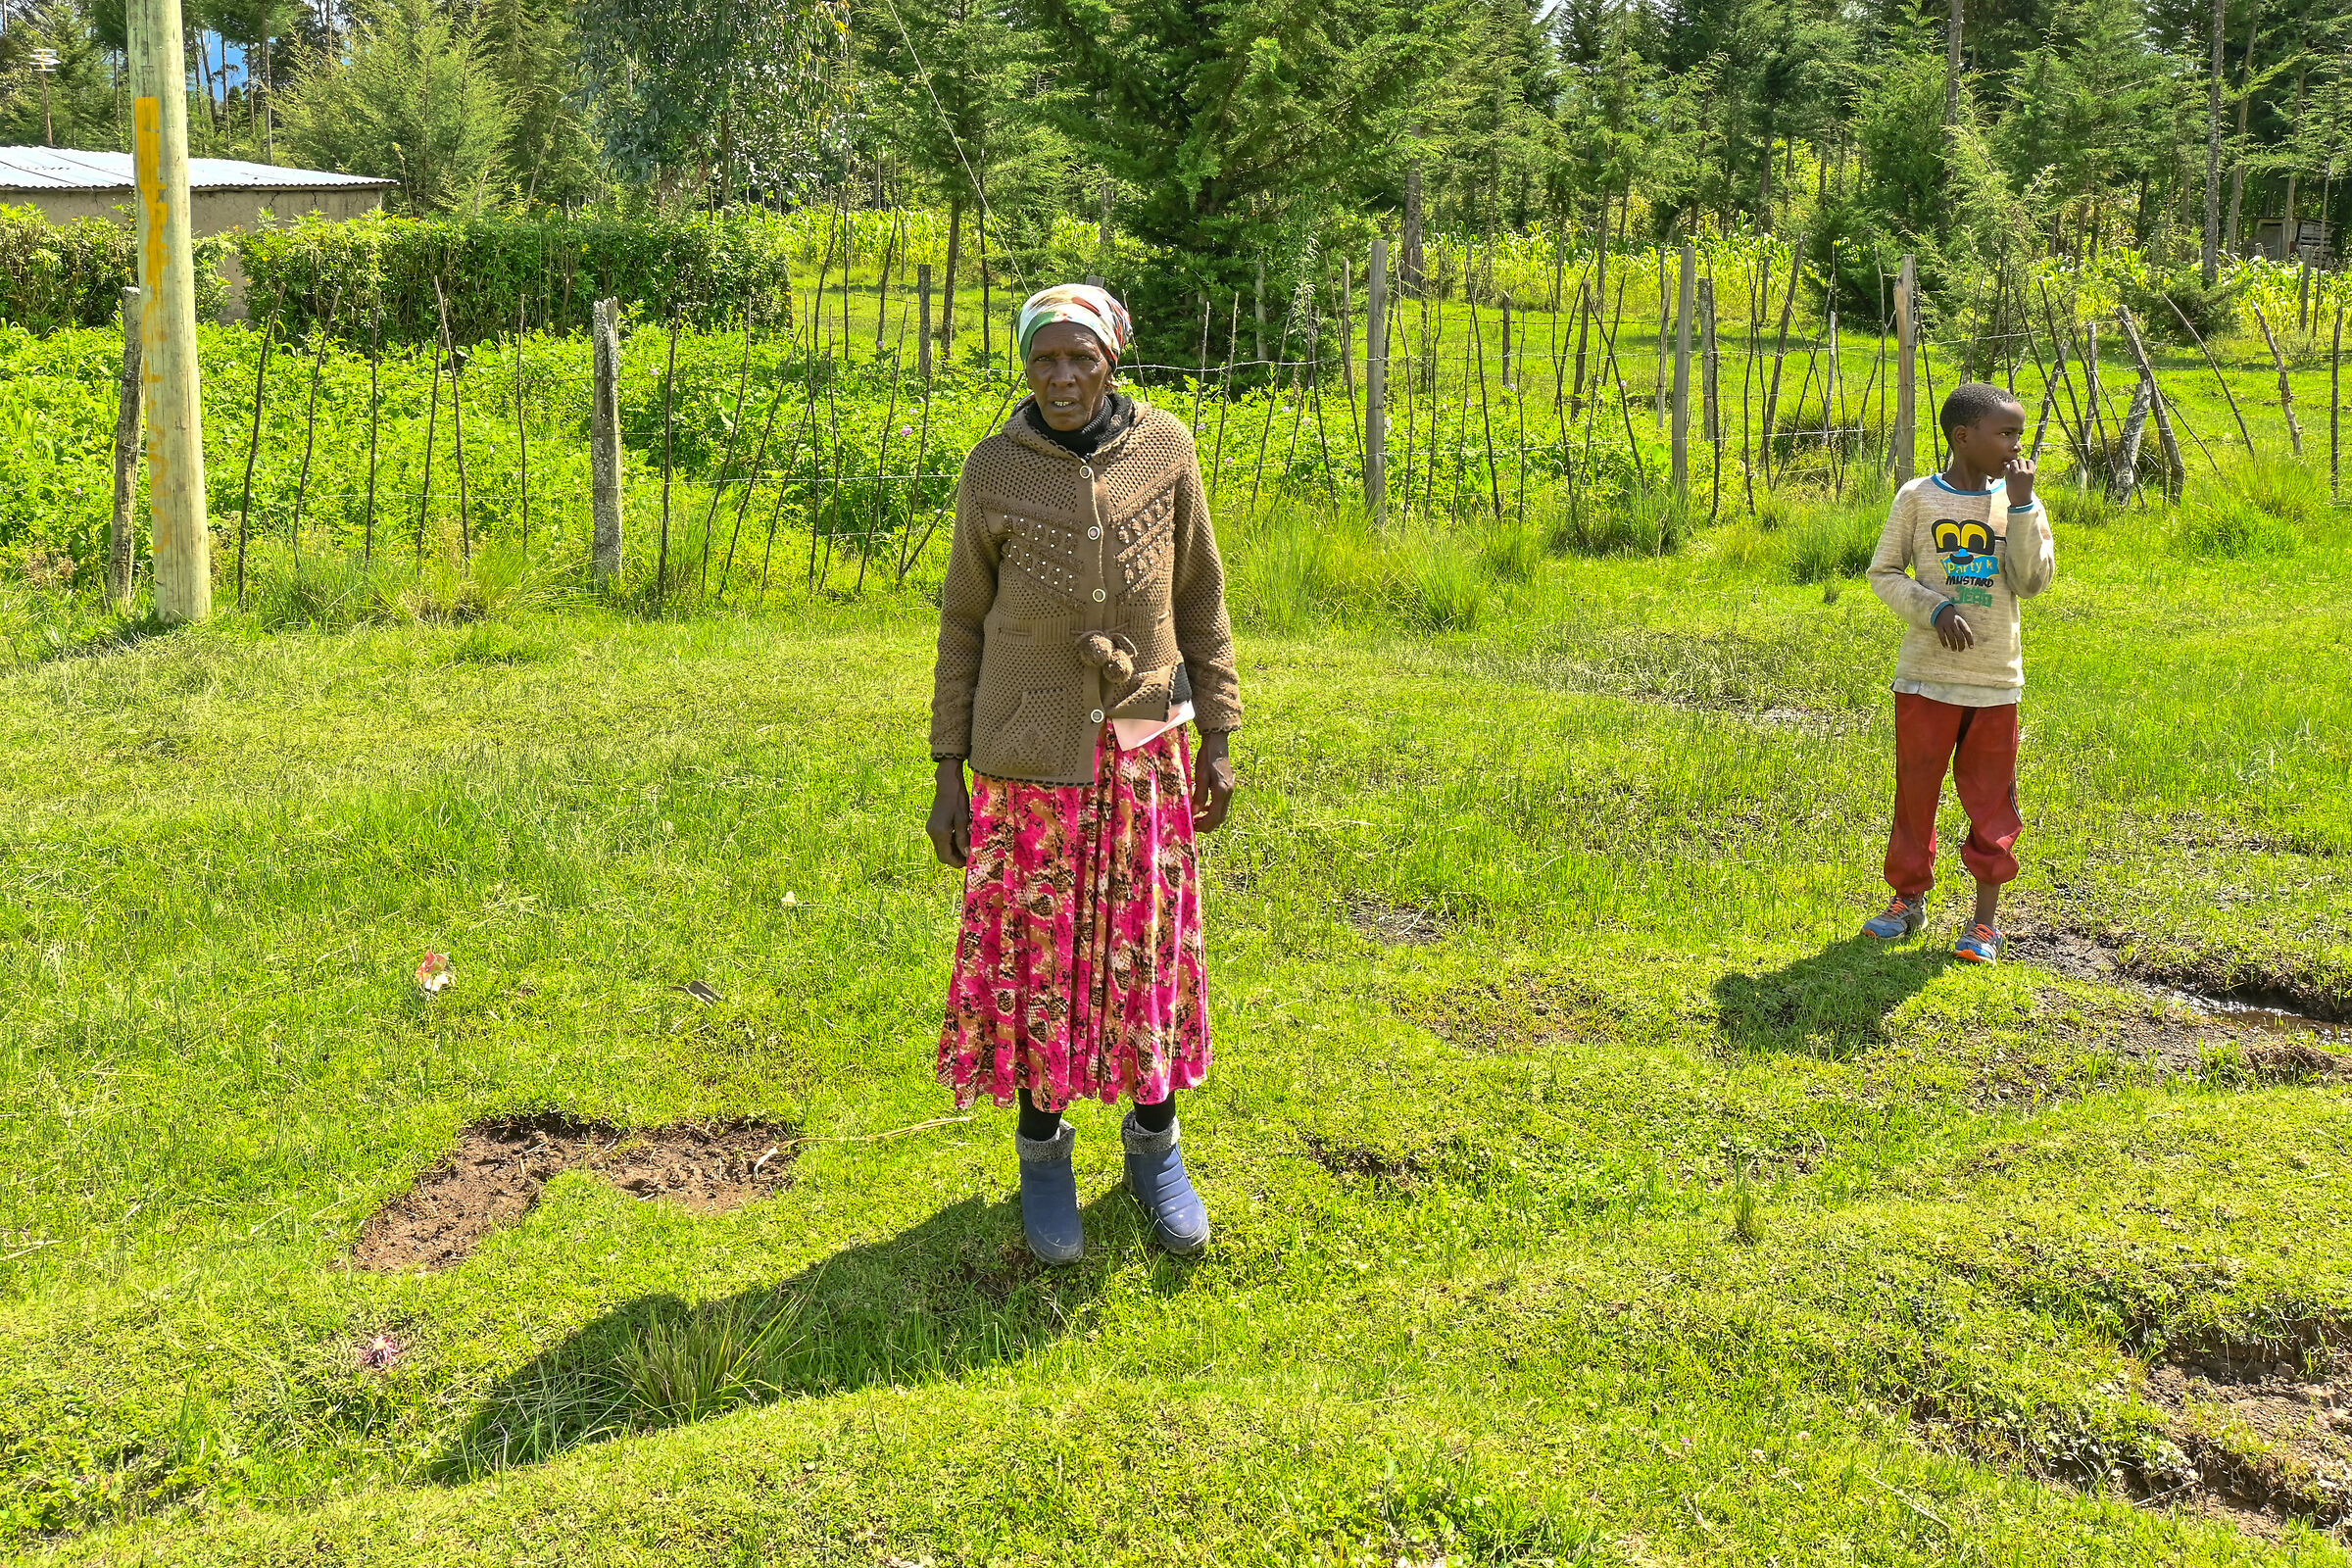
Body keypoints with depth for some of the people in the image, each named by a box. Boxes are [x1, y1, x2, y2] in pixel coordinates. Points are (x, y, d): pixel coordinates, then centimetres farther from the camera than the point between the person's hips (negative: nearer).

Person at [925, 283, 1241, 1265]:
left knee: (1149, 944, 7)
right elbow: (964, 622, 2)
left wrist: (1217, 738, 2)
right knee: (1032, 950, 5)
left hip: (1143, 749, 1)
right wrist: (947, 773, -1)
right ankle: (1042, 1150, 24)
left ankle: (1154, 1144, 26)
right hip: (1027, 755, -1)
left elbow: (1200, 599, 5)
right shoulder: (994, 471, -5)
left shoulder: (1165, 449, -2)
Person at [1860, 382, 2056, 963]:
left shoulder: (2019, 501, 3)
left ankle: (1986, 918, 12)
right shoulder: (1918, 497, -2)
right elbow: (1884, 572, 1)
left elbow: (2033, 582, -6)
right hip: (1926, 674, -1)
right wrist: (1933, 608, -14)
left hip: (1995, 679, 1)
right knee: (1916, 788, 8)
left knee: (1992, 800, 4)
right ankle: (1909, 897, 24)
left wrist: (2020, 505, -13)